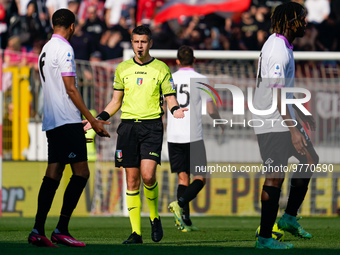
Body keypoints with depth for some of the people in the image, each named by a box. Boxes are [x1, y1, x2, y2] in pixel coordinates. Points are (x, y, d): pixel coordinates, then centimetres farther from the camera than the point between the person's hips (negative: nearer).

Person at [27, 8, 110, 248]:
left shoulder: (46, 49, 19)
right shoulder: (64, 49, -9)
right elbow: (70, 89, -14)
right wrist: (92, 120, -11)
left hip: (52, 121, 9)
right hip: (67, 120, -9)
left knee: (53, 174, 6)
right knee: (81, 172, -8)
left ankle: (38, 230, 0)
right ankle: (61, 230, -12)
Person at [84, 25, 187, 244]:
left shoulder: (161, 68, 4)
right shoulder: (123, 68, 12)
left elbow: (170, 97, 4)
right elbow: (116, 101, 18)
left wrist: (175, 109, -19)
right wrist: (99, 118, 4)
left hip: (152, 126, -3)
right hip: (128, 125, 3)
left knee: (148, 175, -18)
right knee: (132, 180, 0)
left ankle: (155, 217, 7)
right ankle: (136, 232, 3)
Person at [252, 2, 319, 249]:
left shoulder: (279, 44, 13)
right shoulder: (279, 51, -20)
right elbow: (277, 94, -25)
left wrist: (301, 114, 32)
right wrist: (293, 129, -27)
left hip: (282, 120, 10)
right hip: (273, 122, -10)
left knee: (310, 160, 13)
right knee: (275, 176, -9)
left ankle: (290, 218, 16)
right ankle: (264, 237, -5)